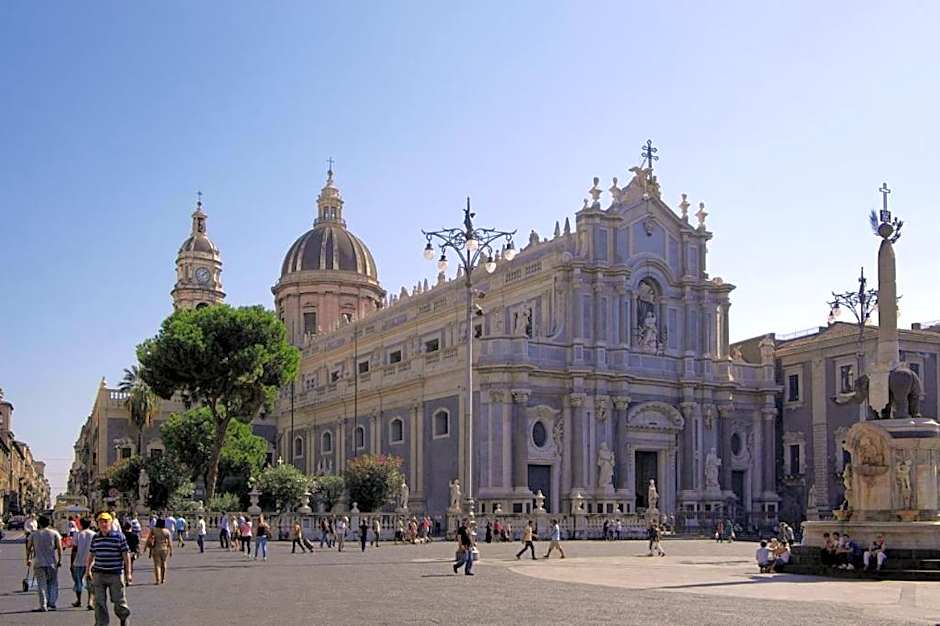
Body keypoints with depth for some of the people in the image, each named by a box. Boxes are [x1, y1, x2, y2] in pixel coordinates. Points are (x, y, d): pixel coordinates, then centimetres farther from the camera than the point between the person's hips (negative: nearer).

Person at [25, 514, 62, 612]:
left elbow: (28, 548, 6)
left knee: (42, 585, 3)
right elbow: (59, 548, -4)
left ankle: (43, 606, 0)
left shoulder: (34, 534, 3)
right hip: (52, 562, 0)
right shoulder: (54, 533, 1)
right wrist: (60, 560, 0)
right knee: (53, 584, 12)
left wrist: (28, 559, 18)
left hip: (39, 563, 0)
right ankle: (52, 603, 7)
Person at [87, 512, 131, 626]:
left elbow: (126, 555, -4)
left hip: (115, 574, -3)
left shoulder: (119, 537, -6)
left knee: (118, 600, 6)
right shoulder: (96, 538, 7)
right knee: (99, 602, 1)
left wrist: (128, 572, -6)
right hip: (98, 574, 3)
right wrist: (88, 570, 15)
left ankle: (124, 617, 32)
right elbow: (91, 555, 18)